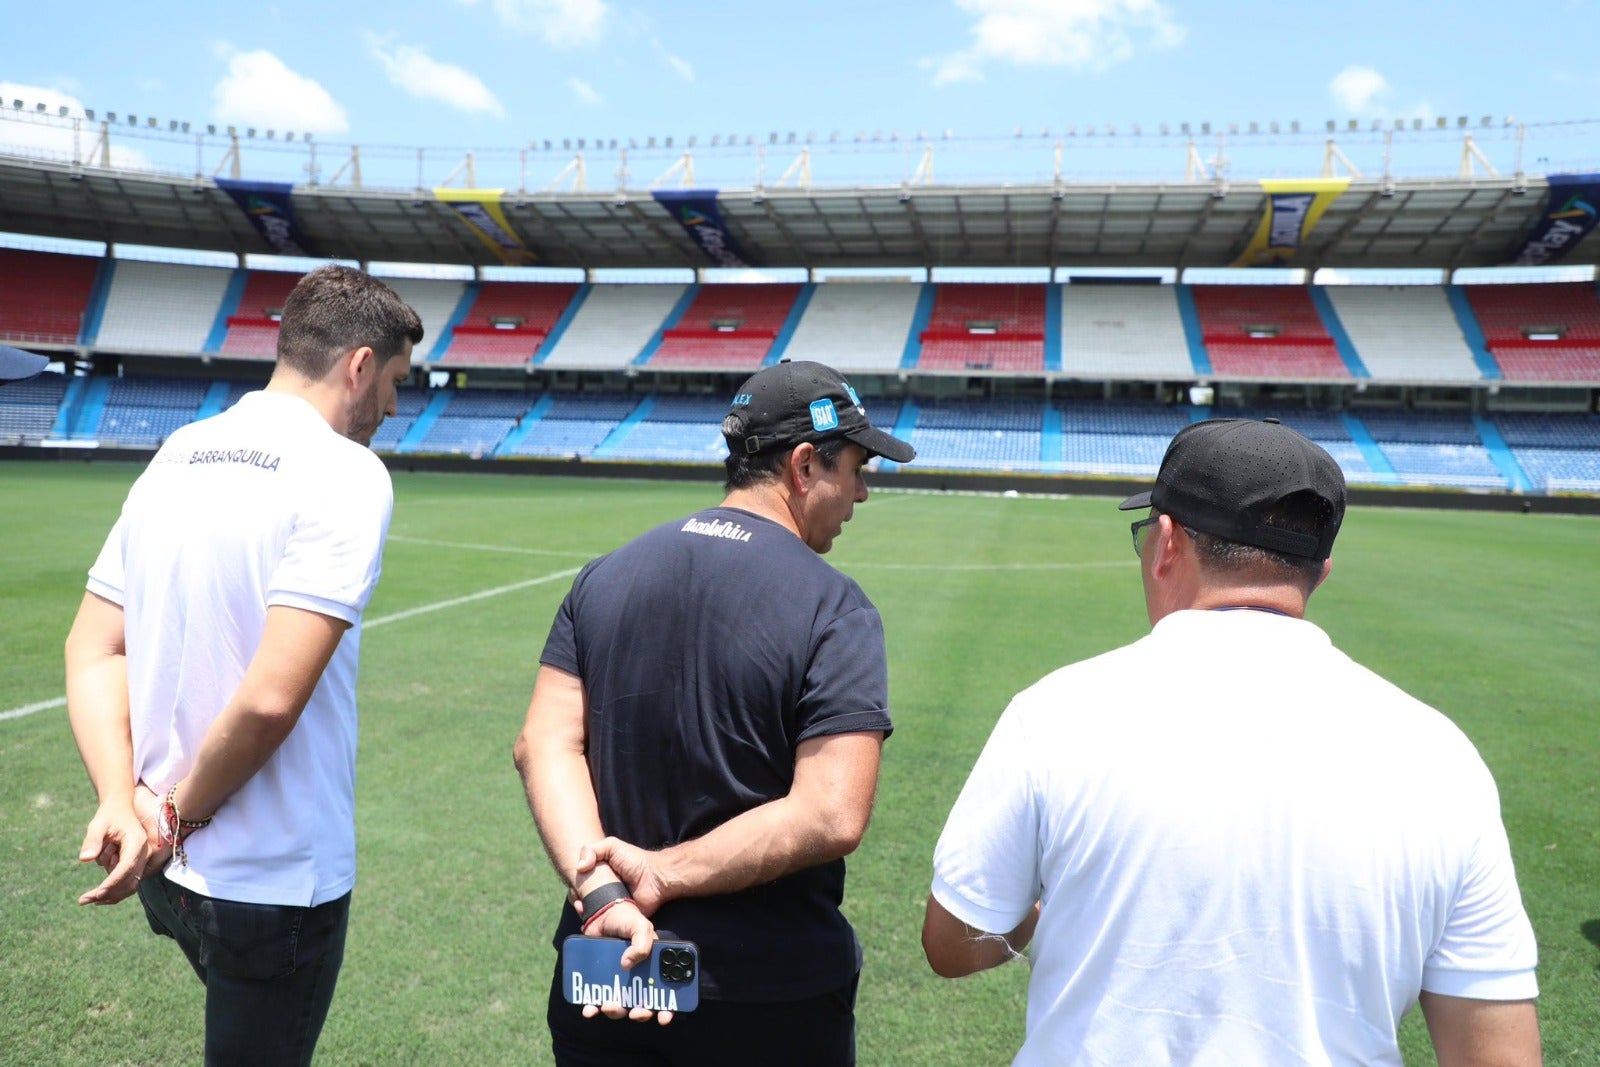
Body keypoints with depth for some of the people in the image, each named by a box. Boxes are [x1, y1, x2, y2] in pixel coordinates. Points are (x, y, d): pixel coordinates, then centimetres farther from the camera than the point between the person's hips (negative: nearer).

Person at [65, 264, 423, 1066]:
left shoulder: (177, 455, 5)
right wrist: (181, 814, -11)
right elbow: (270, 699, -26)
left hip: (167, 872, 7)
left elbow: (93, 649, 3)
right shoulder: (344, 473, -18)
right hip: (274, 882, -7)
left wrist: (123, 800, -6)